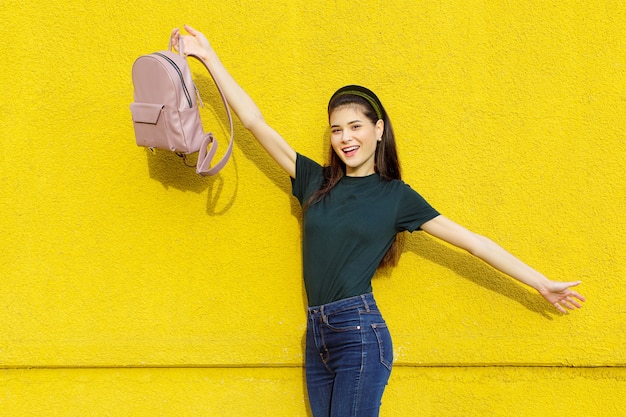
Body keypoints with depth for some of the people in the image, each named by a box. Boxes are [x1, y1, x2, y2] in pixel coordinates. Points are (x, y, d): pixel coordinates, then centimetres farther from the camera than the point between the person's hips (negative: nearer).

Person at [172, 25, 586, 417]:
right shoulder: (315, 181, 11)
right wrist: (210, 57, 9)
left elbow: (471, 240, 5)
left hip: (360, 335, -4)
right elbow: (256, 123, 10)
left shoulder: (396, 196, 3)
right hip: (317, 339, 4)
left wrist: (542, 283, 5)